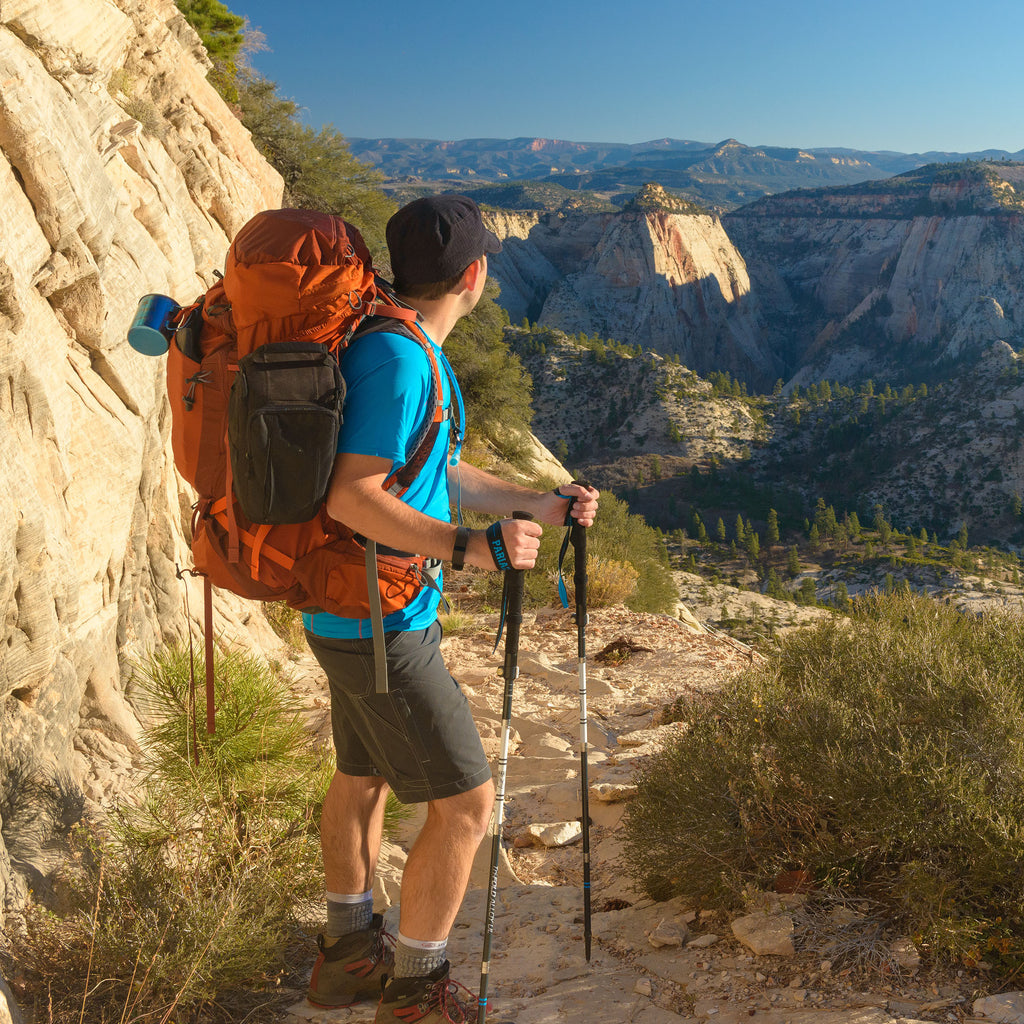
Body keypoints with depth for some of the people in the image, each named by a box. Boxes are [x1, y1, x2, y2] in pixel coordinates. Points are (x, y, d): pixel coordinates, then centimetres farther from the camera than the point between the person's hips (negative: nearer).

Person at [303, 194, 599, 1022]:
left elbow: (444, 475, 17)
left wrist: (549, 506, 19)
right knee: (466, 803, -1)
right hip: (382, 625, -11)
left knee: (363, 776, 22)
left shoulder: (409, 352, 9)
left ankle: (348, 953, 40)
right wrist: (469, 546, -37)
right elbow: (352, 496, -29)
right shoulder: (399, 362, -22)